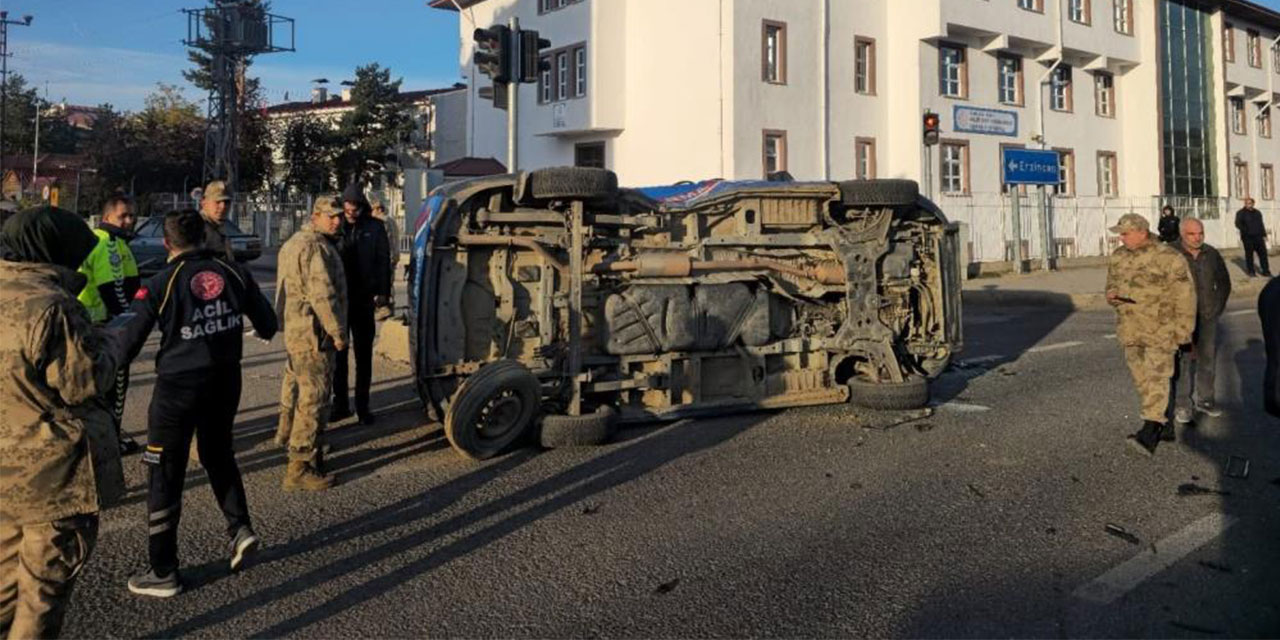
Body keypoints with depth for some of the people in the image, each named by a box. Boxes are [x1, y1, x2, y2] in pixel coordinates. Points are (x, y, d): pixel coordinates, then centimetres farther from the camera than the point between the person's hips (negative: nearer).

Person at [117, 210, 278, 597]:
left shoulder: (161, 284, -11)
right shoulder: (233, 273, -2)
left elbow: (130, 340, -10)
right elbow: (267, 324, 4)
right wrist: (263, 331, 28)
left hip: (179, 384, -4)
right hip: (226, 379, 4)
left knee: (166, 475, 7)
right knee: (218, 454, 27)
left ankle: (163, 573, 14)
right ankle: (240, 528, 15)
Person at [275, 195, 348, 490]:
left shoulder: (295, 242, 18)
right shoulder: (315, 247, -18)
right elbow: (322, 294, -24)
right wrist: (338, 331, -17)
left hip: (294, 329, 11)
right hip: (313, 333, -11)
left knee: (296, 384, 28)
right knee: (314, 399, -8)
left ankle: (287, 434, 49)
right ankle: (300, 468, -5)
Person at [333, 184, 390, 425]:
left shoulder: (375, 228, -1)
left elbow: (383, 261, 0)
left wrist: (383, 292, -7)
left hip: (364, 299, -1)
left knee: (364, 355, 7)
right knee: (338, 353, 8)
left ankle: (362, 405, 15)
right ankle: (340, 403, 18)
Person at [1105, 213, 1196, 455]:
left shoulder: (1168, 258, -11)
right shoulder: (1118, 257, 7)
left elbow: (1184, 296, -10)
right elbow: (1111, 284, 20)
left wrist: (1183, 333, -11)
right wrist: (1112, 295, -5)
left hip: (1160, 330, -7)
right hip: (1131, 330, 7)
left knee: (1156, 378, -11)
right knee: (1142, 380, 12)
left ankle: (1149, 433, -15)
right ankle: (1164, 425, 27)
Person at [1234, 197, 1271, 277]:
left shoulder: (1257, 213, 16)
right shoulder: (1241, 213, -1)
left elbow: (1261, 225, 20)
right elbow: (1238, 224, -11)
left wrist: (1264, 235, 16)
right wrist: (1244, 230, -26)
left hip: (1258, 237, 4)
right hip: (1247, 237, -4)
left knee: (1263, 253, 0)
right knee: (1249, 254, 0)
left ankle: (1266, 271, 5)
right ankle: (1251, 271, 9)